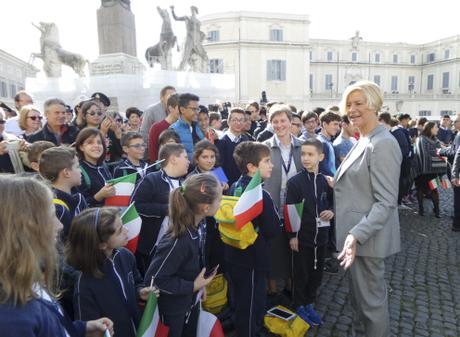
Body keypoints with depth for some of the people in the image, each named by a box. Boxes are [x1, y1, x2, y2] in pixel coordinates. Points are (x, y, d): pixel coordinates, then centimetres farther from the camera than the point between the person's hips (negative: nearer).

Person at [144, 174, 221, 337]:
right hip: (172, 308, -7)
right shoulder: (177, 240, -35)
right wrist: (193, 286, -22)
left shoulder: (197, 226, -13)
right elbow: (153, 278, -27)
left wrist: (200, 285, 0)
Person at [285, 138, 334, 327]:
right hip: (302, 236, -4)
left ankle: (309, 304, 36)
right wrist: (292, 235, -12)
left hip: (321, 236, 4)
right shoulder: (294, 182, -12)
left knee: (317, 273, 16)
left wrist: (331, 212, -9)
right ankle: (299, 306, 30)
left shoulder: (325, 181, 0)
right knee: (301, 274, 10)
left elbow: (331, 203, 13)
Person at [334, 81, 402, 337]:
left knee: (371, 297, 8)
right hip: (357, 233, 9)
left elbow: (386, 202, -23)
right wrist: (336, 182, 10)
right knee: (359, 292, 23)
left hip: (367, 236, -9)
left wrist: (357, 234, -29)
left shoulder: (383, 143, -20)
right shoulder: (364, 141, 10)